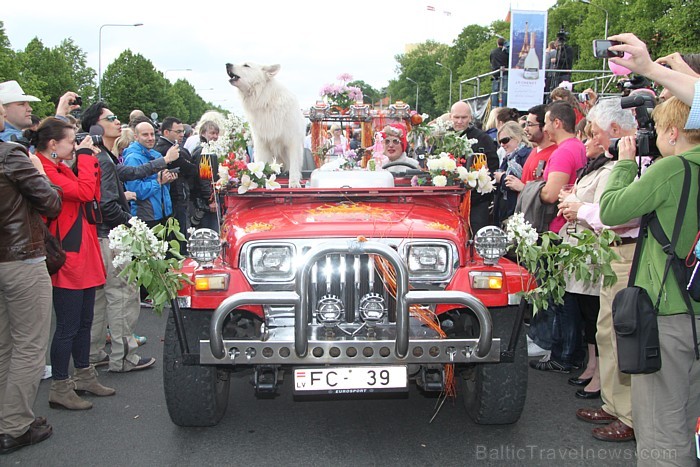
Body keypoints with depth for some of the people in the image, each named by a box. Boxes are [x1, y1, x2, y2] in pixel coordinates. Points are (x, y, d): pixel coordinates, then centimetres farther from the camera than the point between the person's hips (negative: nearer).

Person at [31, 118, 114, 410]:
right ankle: (60, 388, 10)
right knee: (68, 326, -2)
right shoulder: (43, 170, -16)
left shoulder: (59, 167, 15)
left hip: (83, 255, 10)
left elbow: (92, 194, 13)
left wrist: (89, 160, 6)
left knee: (84, 321, 18)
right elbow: (85, 192, -24)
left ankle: (84, 376, 31)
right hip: (67, 258, -10)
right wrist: (85, 155, -13)